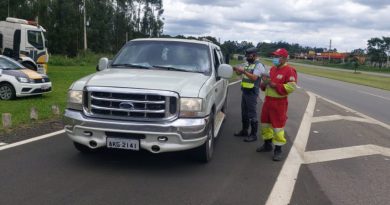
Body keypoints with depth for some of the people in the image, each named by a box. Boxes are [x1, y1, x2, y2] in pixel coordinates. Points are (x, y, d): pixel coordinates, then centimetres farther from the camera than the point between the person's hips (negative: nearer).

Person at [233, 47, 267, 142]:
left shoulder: (258, 65, -11)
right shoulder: (247, 64, 15)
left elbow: (254, 77, -22)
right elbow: (239, 73, 15)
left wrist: (244, 71, -28)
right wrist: (237, 69, -6)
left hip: (252, 93, -8)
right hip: (245, 91, 8)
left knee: (252, 114, -4)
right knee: (244, 112, 16)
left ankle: (254, 135, 2)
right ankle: (244, 130, 29)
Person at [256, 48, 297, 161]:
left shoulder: (289, 70, -12)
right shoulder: (272, 69, 13)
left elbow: (291, 87, -20)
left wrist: (274, 85, -23)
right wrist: (264, 84, 0)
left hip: (279, 102, -8)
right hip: (268, 100, 8)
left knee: (278, 126, -3)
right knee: (265, 123, 17)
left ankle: (278, 150, 10)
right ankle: (267, 144, 34)